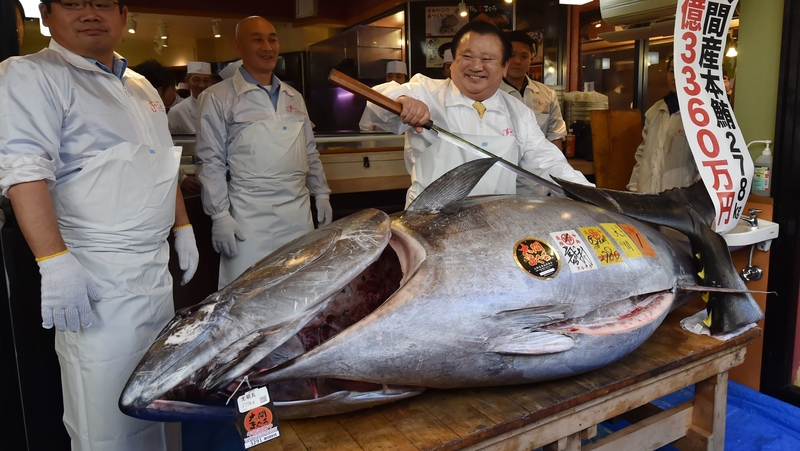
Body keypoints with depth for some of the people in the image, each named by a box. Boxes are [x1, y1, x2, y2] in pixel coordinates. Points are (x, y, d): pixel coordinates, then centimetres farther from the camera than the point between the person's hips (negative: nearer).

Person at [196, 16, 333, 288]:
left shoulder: (294, 97, 14)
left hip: (299, 213, 5)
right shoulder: (218, 97, -2)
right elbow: (210, 162, -5)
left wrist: (321, 194, 15)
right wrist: (219, 215, -10)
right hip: (250, 218, -5)